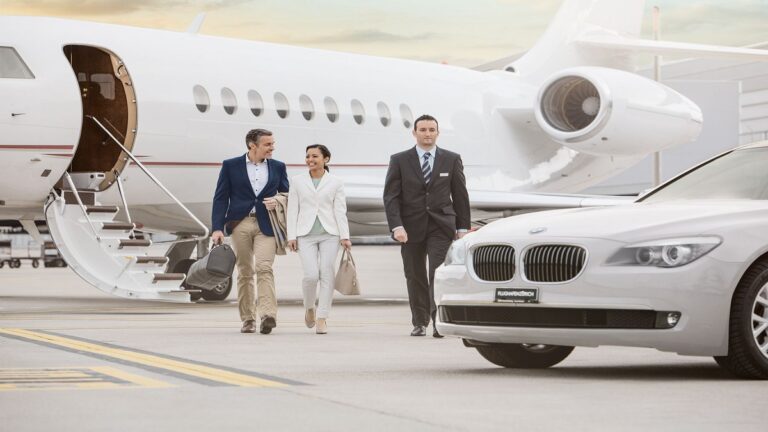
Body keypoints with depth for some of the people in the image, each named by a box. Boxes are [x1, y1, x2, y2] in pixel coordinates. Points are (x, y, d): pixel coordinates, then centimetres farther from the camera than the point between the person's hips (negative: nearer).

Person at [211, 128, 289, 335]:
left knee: (264, 267, -16)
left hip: (266, 225, 0)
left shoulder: (278, 167, 10)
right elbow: (220, 198, 1)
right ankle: (247, 319, 11)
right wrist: (217, 228, -7)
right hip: (240, 224, 0)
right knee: (245, 272, 5)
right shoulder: (231, 166, 3)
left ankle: (268, 315, -26)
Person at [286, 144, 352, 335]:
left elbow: (340, 211, 3)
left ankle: (322, 318, 0)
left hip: (329, 233, 0)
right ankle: (309, 308, 15)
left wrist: (344, 236, -6)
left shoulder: (336, 183, 7)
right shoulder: (297, 181, 9)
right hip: (306, 234, 0)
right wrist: (291, 236, 0)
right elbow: (292, 210, 7)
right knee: (311, 275, -12)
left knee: (326, 274, -5)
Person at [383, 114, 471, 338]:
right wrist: (396, 226, -13)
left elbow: (460, 196, 9)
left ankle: (439, 322, -17)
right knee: (415, 277, 7)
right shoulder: (399, 160, 3)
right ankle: (419, 323, 18)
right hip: (411, 228, 1)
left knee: (439, 274, -14)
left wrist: (463, 227, 5)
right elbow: (390, 196, -1)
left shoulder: (452, 159, 7)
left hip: (441, 227, -1)